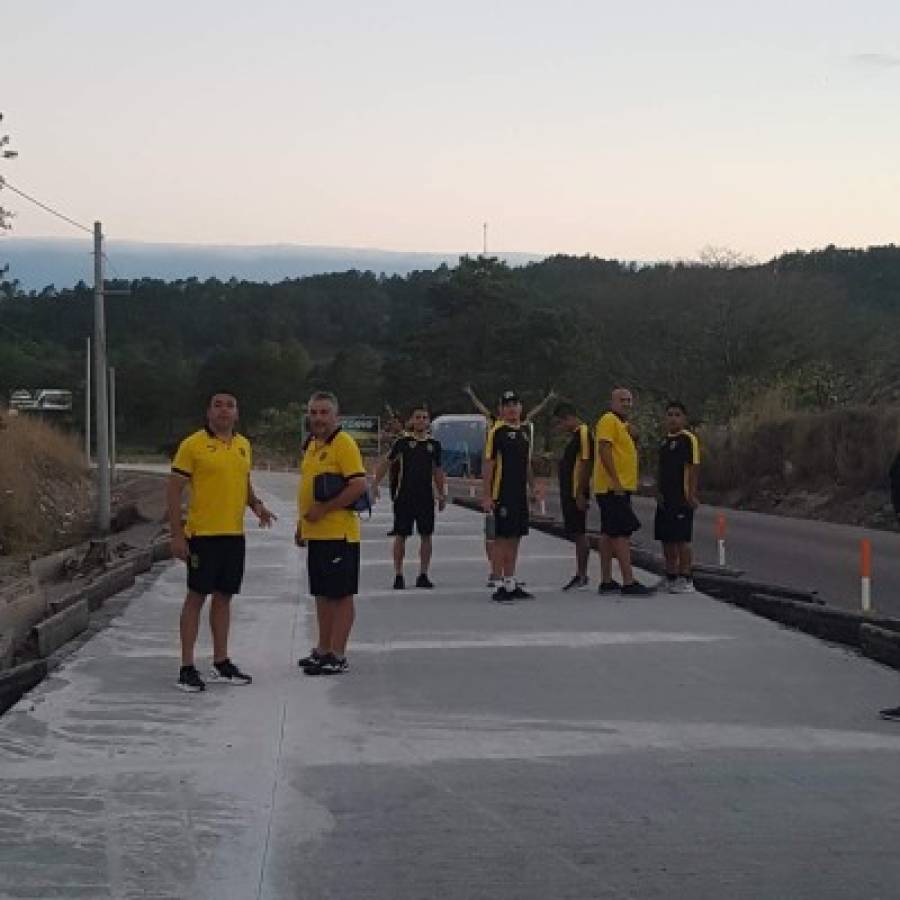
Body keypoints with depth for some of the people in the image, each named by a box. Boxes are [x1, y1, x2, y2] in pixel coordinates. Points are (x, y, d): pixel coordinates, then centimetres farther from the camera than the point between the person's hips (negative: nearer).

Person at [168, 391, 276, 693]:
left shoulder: (243, 445, 11)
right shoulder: (193, 444, -7)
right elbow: (174, 489, -8)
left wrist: (256, 504, 3)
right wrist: (177, 534, -13)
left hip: (234, 534, 6)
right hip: (203, 533, -6)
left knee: (224, 596, 12)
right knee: (196, 597, -2)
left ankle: (221, 663, 21)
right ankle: (187, 668, 3)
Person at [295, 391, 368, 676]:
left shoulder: (343, 443, -12)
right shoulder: (311, 444, 15)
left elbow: (359, 486, -21)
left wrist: (323, 509, -19)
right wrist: (301, 524, 21)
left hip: (339, 533, -9)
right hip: (315, 533, 9)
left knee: (341, 594, -2)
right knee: (322, 594, 15)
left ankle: (337, 656, 2)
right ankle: (323, 649, 25)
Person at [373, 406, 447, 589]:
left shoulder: (434, 444, 9)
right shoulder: (402, 441, 0)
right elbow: (386, 463, 2)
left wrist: (442, 494, 14)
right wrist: (375, 484, -7)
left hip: (426, 496, 3)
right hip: (404, 496, -3)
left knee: (426, 535, 3)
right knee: (400, 536, 1)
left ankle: (423, 575, 12)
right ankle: (398, 575, 9)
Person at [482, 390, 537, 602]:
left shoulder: (524, 430, 15)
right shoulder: (497, 432, -7)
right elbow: (489, 464, -10)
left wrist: (532, 487, 19)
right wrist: (486, 495, -14)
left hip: (520, 494, 7)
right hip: (501, 494, -7)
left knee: (515, 538, 11)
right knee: (501, 538, -4)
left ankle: (511, 583, 17)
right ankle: (501, 584, -1)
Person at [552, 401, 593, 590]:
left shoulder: (583, 433, -13)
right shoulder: (575, 435, 18)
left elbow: (585, 463, -20)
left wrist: (580, 494, -22)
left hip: (577, 494, -10)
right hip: (570, 493, 10)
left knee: (579, 533, -7)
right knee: (576, 533, 12)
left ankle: (582, 576, -4)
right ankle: (580, 575, 18)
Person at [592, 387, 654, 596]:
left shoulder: (621, 424, 22)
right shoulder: (609, 420, -10)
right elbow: (604, 449, -20)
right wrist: (615, 481, -25)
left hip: (619, 487, 10)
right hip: (614, 487, -10)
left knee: (608, 533, 10)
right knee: (622, 532, -13)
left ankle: (606, 581, 14)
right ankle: (628, 582, -17)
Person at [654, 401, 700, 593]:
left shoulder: (688, 438, -7)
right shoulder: (664, 440, 16)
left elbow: (693, 468, -12)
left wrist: (691, 495, -16)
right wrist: (658, 491, 12)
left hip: (681, 498, -8)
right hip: (665, 498, 8)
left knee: (682, 539, -6)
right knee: (666, 540, 12)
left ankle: (686, 580, 0)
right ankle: (671, 577, 21)